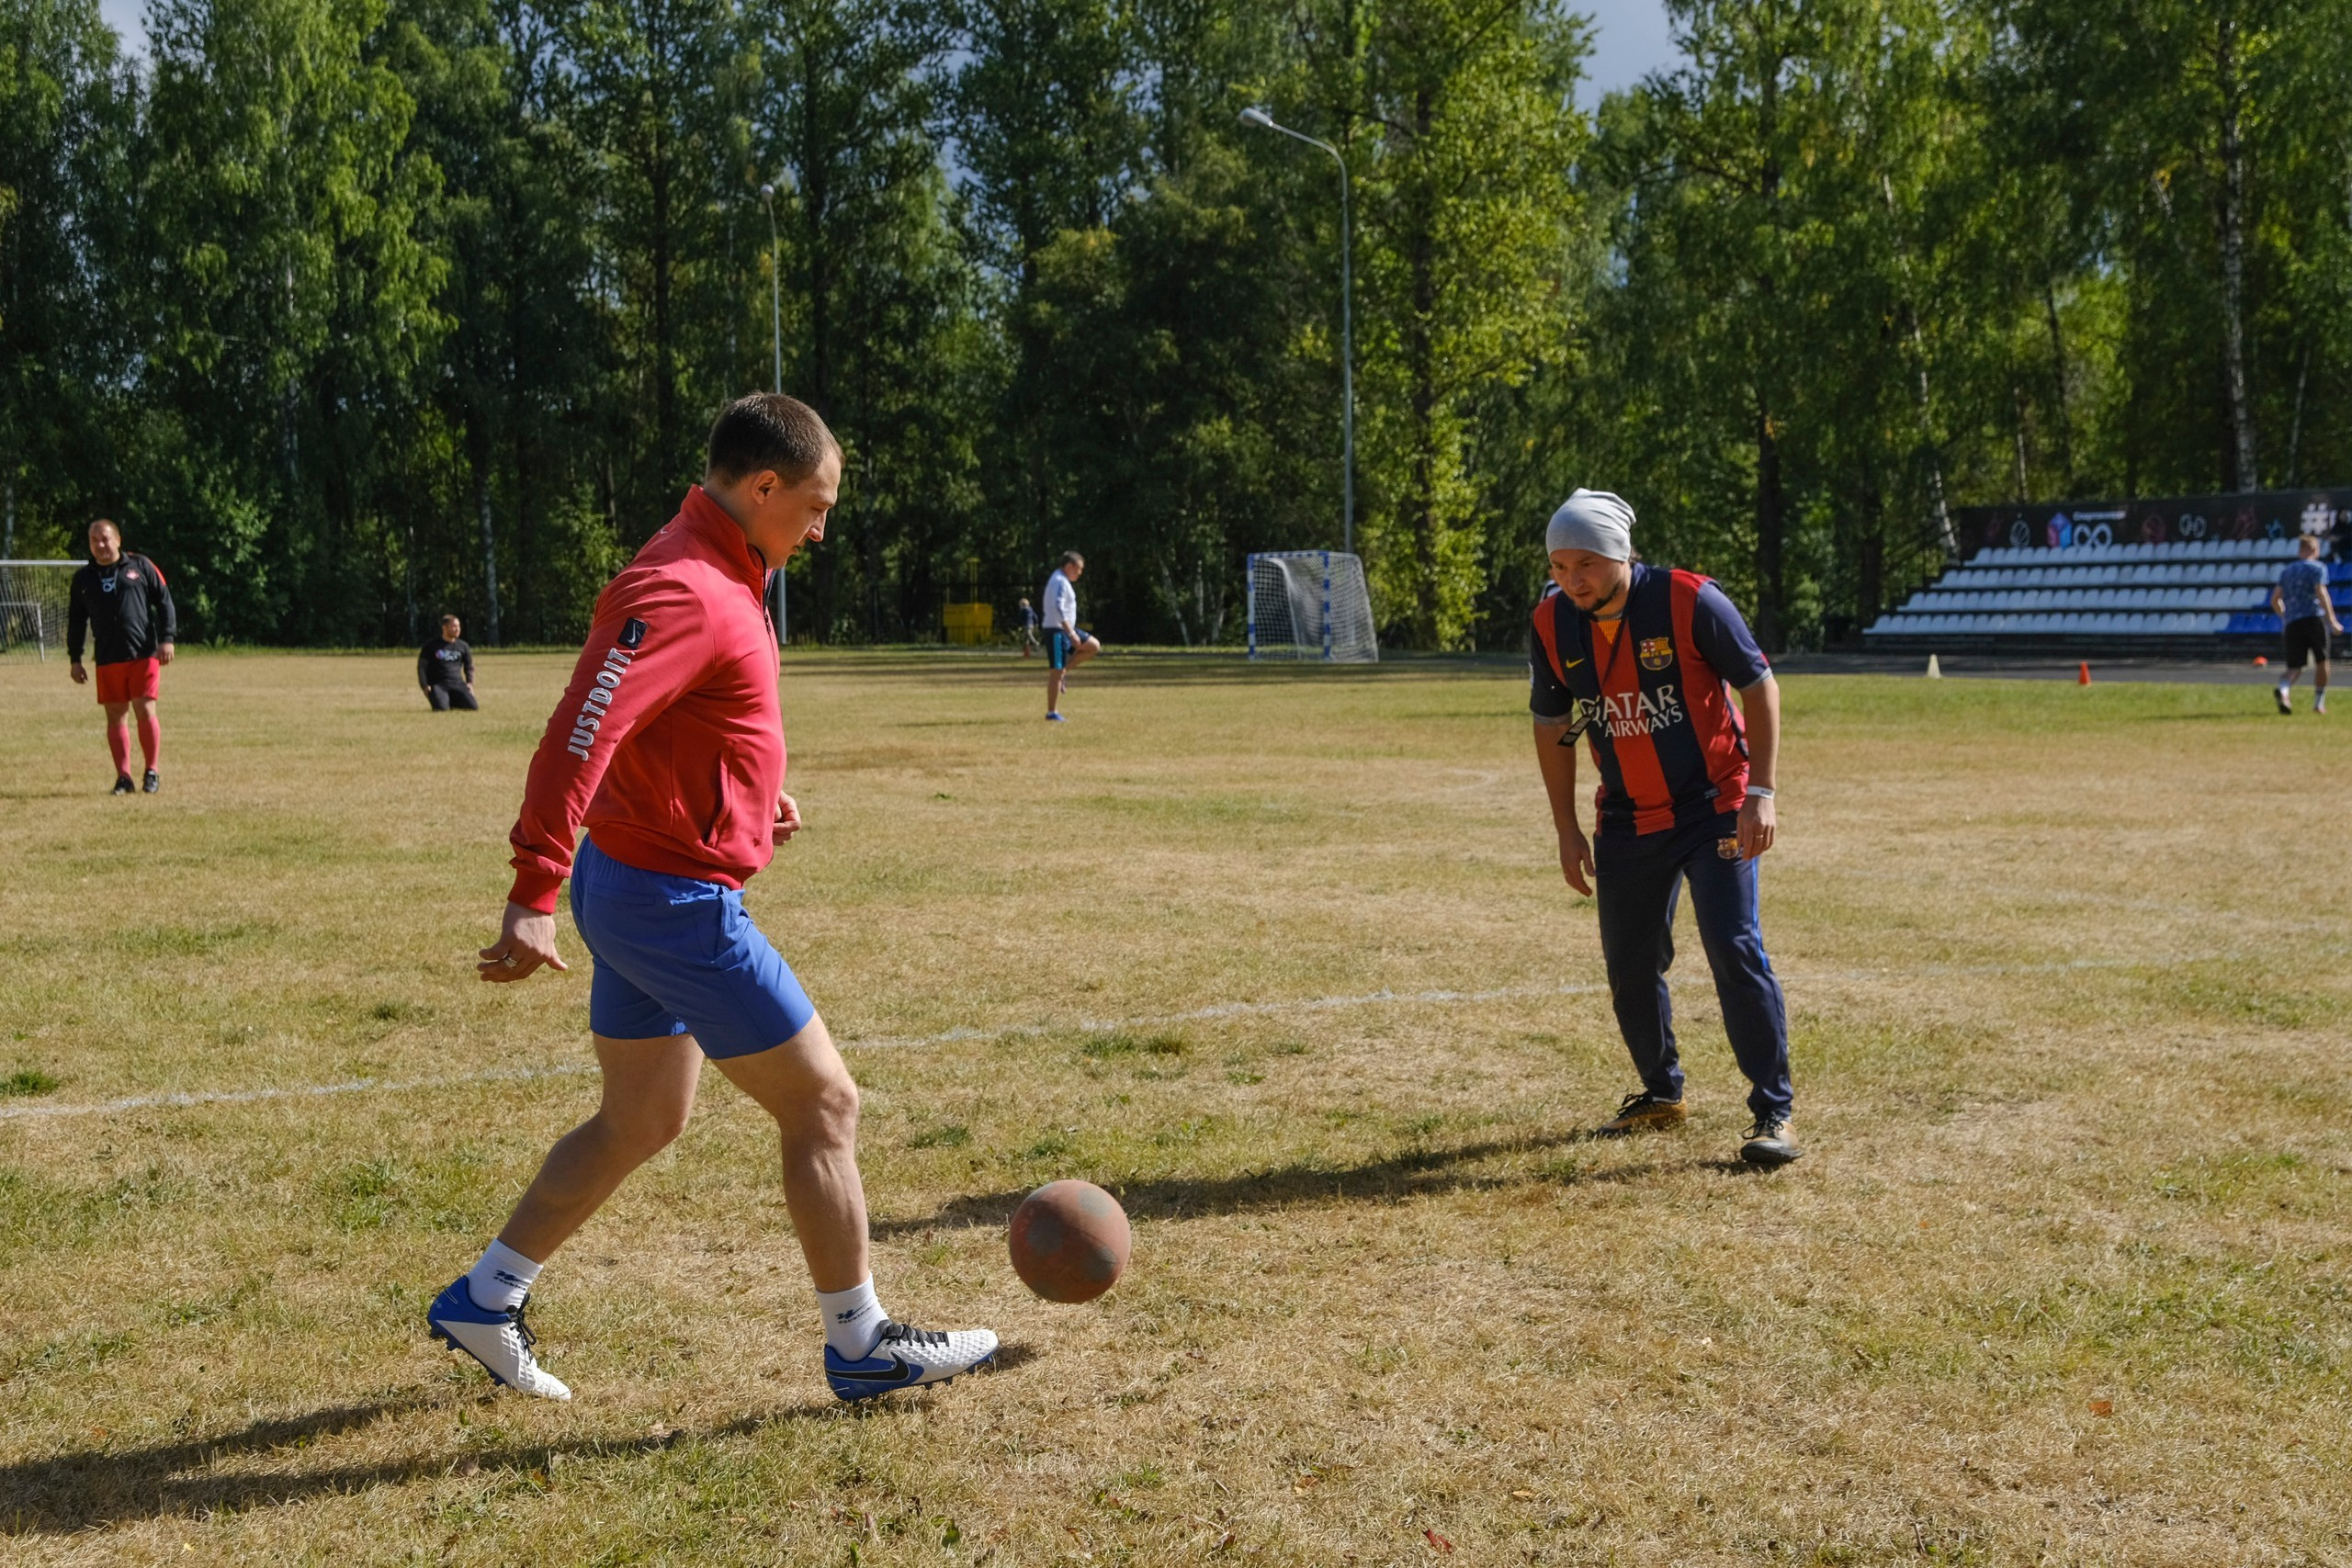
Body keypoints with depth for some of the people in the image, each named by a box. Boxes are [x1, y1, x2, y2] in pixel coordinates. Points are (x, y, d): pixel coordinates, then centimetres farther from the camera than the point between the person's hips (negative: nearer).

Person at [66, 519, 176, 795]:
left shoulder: (140, 566, 4)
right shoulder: (83, 578, 12)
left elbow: (165, 603, 3)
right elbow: (76, 621, 17)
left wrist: (167, 638, -6)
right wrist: (74, 659, 13)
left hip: (144, 655, -3)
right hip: (107, 660, 3)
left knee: (145, 711, -8)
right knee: (115, 716, 3)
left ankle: (152, 772, 5)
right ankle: (123, 777, 8)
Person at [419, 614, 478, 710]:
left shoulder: (463, 646, 13)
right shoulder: (431, 646, 3)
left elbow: (469, 667, 22)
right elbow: (422, 667, 4)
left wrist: (470, 683, 5)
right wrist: (425, 686, -9)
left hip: (458, 684, 3)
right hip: (437, 684, -3)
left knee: (473, 707, -20)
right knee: (441, 709, -31)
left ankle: (454, 702, 11)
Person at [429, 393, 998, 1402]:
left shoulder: (717, 575, 11)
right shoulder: (681, 593, -22)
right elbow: (579, 735, -32)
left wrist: (757, 790, 20)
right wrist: (533, 896, -38)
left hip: (637, 891, 10)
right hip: (677, 899, -10)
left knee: (641, 1121, 19)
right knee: (823, 1104, 1)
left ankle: (483, 1302, 26)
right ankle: (862, 1348, 13)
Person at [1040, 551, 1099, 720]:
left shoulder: (1061, 580, 16)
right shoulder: (1060, 582, -15)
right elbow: (1058, 609, -26)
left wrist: (1072, 632, 24)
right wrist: (1071, 633, -28)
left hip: (1065, 630, 10)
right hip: (1057, 630, -10)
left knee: (1094, 646, 5)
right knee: (1056, 672, -7)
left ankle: (1064, 670, 6)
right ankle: (1052, 712, -3)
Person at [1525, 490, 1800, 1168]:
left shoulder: (1689, 601, -18)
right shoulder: (1553, 623, -6)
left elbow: (1760, 687, -10)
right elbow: (1552, 727, 7)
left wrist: (1761, 792, -17)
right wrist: (1567, 829, 5)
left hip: (1715, 807, -4)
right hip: (1627, 820, 5)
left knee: (1736, 951, -14)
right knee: (1629, 965, 10)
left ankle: (1773, 1114, -5)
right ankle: (1660, 1093, 33)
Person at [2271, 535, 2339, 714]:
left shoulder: (2287, 570, 19)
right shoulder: (2318, 567, 2)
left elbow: (2275, 600, 17)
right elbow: (2321, 593, -11)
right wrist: (2332, 621, -12)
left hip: (2292, 623, 4)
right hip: (2314, 618, -4)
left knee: (2294, 666, -1)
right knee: (2321, 662, 11)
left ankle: (2283, 689, -31)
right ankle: (2319, 703, 12)